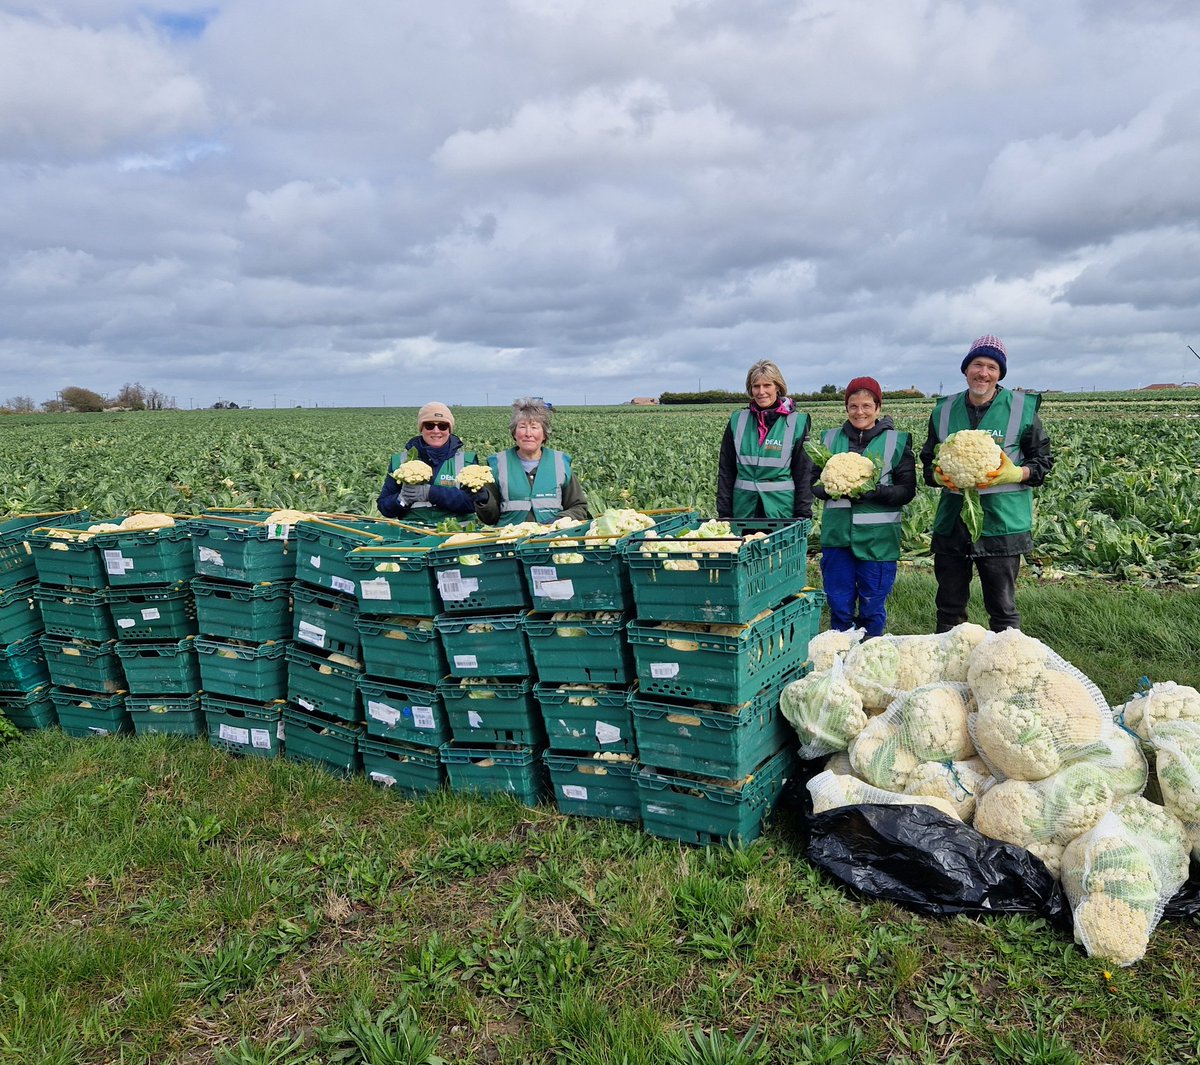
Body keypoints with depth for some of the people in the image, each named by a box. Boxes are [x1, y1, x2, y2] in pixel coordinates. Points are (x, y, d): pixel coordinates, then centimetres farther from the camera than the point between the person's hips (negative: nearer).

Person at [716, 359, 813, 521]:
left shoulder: (796, 423, 1)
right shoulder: (737, 421, 7)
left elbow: (804, 471, 1)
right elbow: (725, 470, 8)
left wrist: (803, 516, -5)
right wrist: (724, 513, 3)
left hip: (782, 508, -2)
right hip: (743, 507, 2)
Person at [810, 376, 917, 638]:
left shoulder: (896, 441, 1)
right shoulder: (831, 438, 9)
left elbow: (907, 490, -2)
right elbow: (814, 482, 11)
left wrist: (873, 491, -19)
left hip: (877, 538, -2)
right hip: (837, 535, 2)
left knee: (872, 609, 7)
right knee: (839, 606, 9)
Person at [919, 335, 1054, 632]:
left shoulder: (1021, 408, 0)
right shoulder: (944, 410, 8)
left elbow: (1043, 460, 4)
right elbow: (928, 463, 14)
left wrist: (1014, 474, -16)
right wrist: (940, 476, -9)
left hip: (1002, 523, -3)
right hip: (951, 522, 3)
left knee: (1002, 609, 4)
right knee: (949, 608, 12)